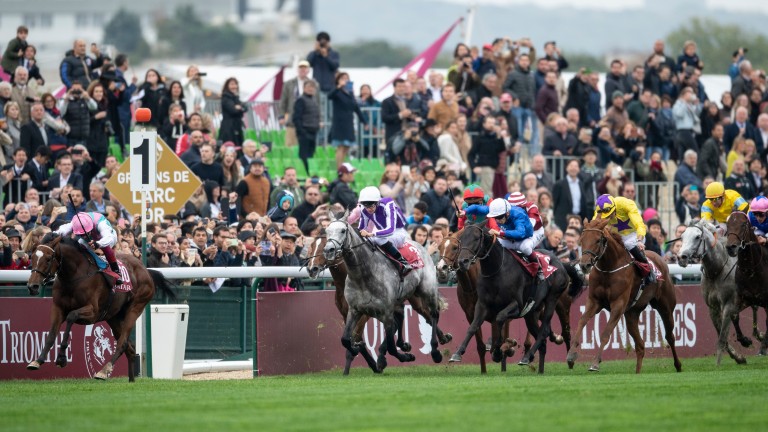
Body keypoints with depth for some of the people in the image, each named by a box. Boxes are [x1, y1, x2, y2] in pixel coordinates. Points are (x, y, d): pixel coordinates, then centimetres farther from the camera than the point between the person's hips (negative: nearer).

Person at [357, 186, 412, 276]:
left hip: (398, 232, -6)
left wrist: (371, 234, -53)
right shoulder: (364, 210, -11)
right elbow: (361, 229, 0)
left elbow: (391, 229, -39)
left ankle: (403, 262, -28)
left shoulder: (387, 206, -29)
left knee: (379, 239, -38)